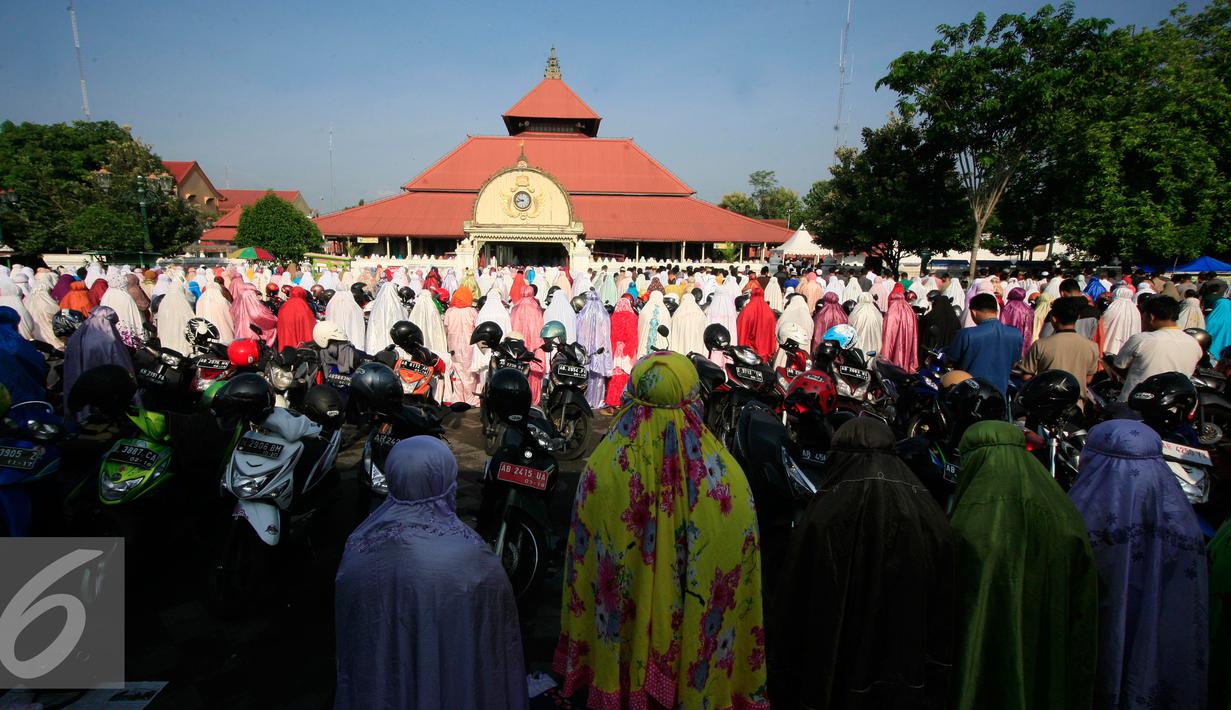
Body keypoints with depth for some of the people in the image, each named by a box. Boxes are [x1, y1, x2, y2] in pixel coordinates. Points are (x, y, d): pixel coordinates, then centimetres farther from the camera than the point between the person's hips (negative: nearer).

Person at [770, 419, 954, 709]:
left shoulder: (823, 516, -17)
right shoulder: (932, 518, -6)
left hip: (836, 684, -3)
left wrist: (784, 685, -1)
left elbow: (792, 607, -13)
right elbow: (946, 609, 1)